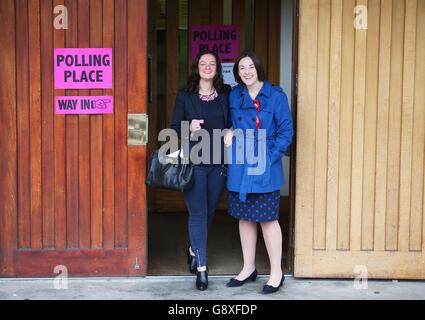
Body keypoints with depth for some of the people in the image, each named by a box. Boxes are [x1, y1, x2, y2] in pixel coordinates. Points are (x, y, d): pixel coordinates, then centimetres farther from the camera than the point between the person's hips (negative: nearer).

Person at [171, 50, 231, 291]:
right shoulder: (184, 96, 1)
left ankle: (194, 250, 39)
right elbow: (175, 128, 3)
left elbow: (232, 122, 16)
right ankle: (202, 267, 4)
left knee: (209, 211, 14)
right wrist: (189, 129, -16)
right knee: (198, 213, -3)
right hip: (193, 163, -2)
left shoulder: (226, 94, 6)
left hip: (218, 163, 3)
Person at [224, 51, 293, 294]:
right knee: (245, 218, 12)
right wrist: (234, 153, 3)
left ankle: (277, 273, 14)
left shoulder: (276, 96, -6)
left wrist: (269, 158, -12)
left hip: (266, 169, -4)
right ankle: (249, 269, 27)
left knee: (268, 219, -1)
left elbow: (286, 131, -6)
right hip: (239, 167, 5)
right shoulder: (234, 96, 6)